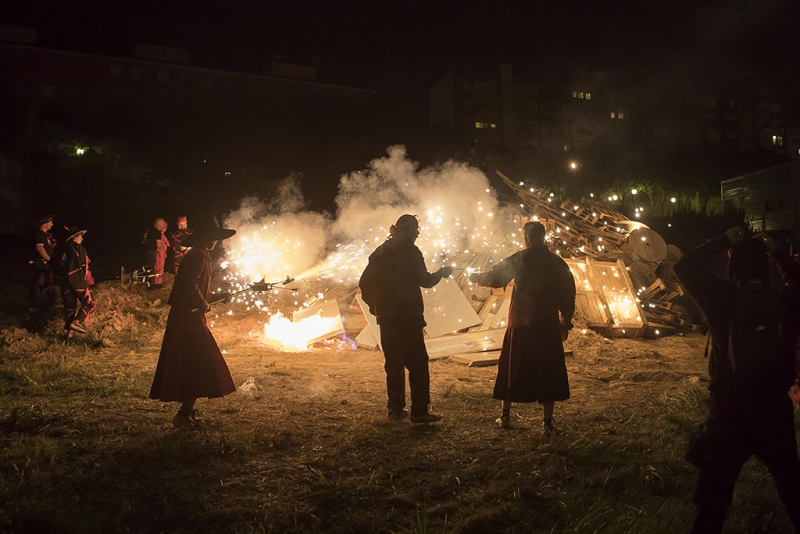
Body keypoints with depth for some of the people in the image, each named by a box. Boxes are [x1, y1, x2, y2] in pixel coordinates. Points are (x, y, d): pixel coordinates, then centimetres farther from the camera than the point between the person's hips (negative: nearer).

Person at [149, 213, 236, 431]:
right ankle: (184, 413, -3)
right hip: (189, 318, -10)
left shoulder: (198, 256, 17)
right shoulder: (199, 256, -14)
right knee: (200, 365, -7)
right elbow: (191, 285, -28)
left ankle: (187, 410, 23)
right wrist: (203, 303, -16)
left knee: (190, 365, 15)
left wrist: (219, 296, 24)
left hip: (186, 318, 10)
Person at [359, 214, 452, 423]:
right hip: (407, 315, -6)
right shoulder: (409, 251, -5)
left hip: (386, 317, 7)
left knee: (393, 363, 13)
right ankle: (419, 411, -4)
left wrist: (375, 306, 18)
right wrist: (442, 273, 8)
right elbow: (424, 280, -9)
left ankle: (396, 409, 17)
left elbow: (364, 283, 12)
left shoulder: (380, 252, 13)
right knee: (418, 362, -2)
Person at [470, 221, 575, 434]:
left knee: (512, 369, 11)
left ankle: (505, 416, 21)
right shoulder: (558, 263, 2)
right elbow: (568, 295, 3)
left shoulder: (518, 260, -5)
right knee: (547, 372, 7)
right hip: (548, 326, 1)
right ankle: (547, 423, 9)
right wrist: (565, 322, 12)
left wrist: (476, 277, 21)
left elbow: (495, 277, 2)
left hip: (520, 325, -1)